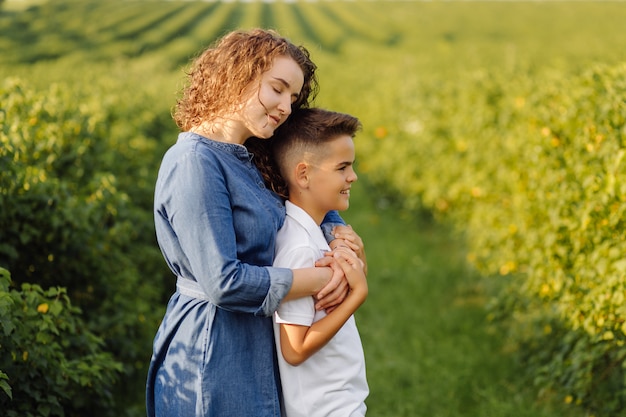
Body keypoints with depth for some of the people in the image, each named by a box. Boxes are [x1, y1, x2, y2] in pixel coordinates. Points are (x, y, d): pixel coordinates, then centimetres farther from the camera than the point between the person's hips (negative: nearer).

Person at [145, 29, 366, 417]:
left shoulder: (247, 162, 10)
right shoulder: (195, 162, -18)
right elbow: (223, 282, -24)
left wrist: (341, 233, -2)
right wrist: (322, 278, -15)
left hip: (255, 352, 9)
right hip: (212, 364, -9)